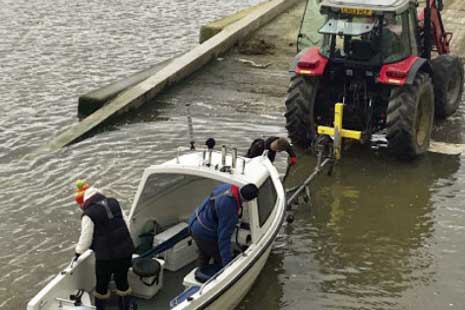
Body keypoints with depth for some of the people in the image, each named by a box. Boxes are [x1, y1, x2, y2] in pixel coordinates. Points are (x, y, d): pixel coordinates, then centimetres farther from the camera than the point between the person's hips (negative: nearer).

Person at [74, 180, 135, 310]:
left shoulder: (89, 215, -14)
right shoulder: (114, 203, 3)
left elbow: (86, 240, -7)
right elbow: (126, 225, 10)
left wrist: (78, 251, 13)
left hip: (106, 256, -5)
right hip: (125, 251, 6)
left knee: (102, 285, 14)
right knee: (122, 281, 20)